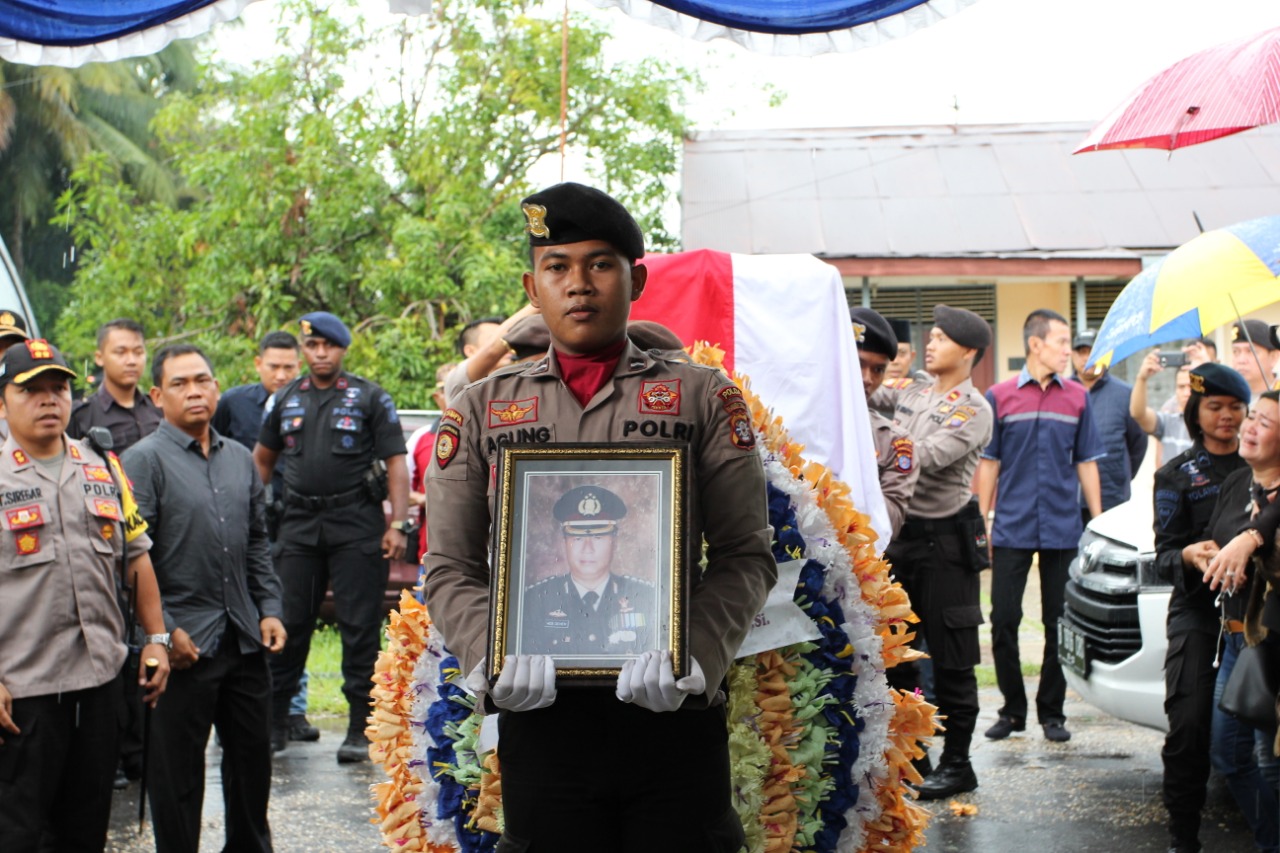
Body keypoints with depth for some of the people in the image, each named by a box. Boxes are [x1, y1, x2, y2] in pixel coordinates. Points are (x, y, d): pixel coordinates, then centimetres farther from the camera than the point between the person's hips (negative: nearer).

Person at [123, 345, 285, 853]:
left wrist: (269, 609, 9)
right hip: (185, 641, -6)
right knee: (178, 769, 3)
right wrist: (163, 630, -16)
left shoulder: (240, 460, 13)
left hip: (244, 638, 6)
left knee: (253, 758, 14)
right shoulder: (145, 461, -7)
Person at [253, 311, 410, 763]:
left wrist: (397, 525, -10)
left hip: (357, 526, -3)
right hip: (299, 525, 3)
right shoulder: (287, 399, 13)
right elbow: (262, 458, 23)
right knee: (288, 624, 5)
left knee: (360, 628, -2)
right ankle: (274, 722, 14)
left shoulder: (371, 398, 3)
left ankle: (359, 730, 4)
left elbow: (396, 463, -1)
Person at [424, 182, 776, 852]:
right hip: (540, 717, 1)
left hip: (674, 715, -1)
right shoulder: (480, 409, 11)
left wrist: (695, 657, -16)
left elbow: (745, 556, 2)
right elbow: (451, 570, 7)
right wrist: (493, 656, -13)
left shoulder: (705, 397, 7)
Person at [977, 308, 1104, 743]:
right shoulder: (999, 396, 1)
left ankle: (1051, 711, 16)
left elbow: (1086, 462, 10)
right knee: (1004, 619, -1)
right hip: (1012, 528, -1)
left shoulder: (1077, 397, 6)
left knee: (1059, 623, 5)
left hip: (1063, 528, 1)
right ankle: (1013, 709, 13)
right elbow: (989, 463, 4)